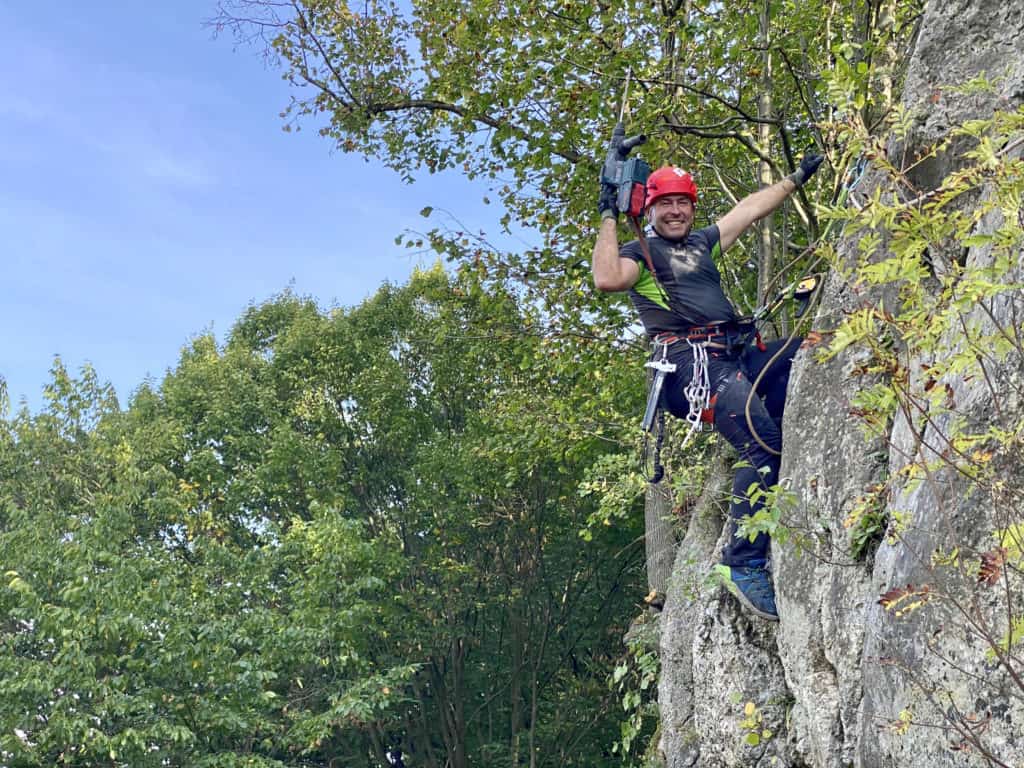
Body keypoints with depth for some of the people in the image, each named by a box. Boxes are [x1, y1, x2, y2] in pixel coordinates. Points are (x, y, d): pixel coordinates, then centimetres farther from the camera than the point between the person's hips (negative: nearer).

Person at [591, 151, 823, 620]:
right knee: (763, 443, -26)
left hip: (735, 353, 8)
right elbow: (607, 280, -14)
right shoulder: (640, 254, 8)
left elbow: (751, 208, 36)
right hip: (691, 361, -8)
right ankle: (744, 564, -23)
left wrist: (798, 177, 41)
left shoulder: (703, 243, 29)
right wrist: (608, 217, -10)